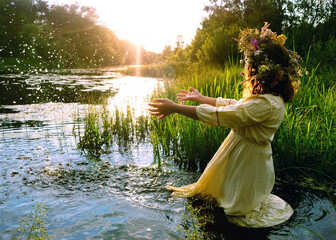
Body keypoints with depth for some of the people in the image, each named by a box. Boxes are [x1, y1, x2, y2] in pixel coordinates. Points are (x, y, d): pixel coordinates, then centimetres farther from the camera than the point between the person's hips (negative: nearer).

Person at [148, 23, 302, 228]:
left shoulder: (267, 105, -32)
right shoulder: (269, 97, -1)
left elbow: (219, 116, -33)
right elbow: (233, 105, 11)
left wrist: (175, 108, -28)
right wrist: (201, 98, 17)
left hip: (248, 160, -9)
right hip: (241, 152, 9)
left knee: (240, 207, 17)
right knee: (214, 182, 29)